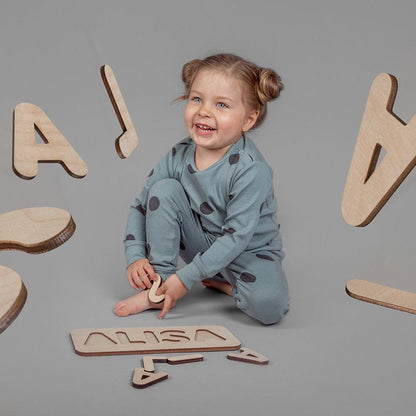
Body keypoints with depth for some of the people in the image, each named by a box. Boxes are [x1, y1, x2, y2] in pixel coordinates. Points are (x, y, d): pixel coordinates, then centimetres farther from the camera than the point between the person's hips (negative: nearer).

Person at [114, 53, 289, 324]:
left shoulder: (250, 170, -27)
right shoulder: (179, 157, -11)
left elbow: (236, 236, -28)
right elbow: (142, 206, -1)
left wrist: (186, 278, -29)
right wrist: (136, 256, -15)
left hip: (249, 252, -4)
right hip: (202, 242, 5)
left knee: (269, 306, -33)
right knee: (163, 189, -17)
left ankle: (223, 283, 0)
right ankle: (158, 283, -9)